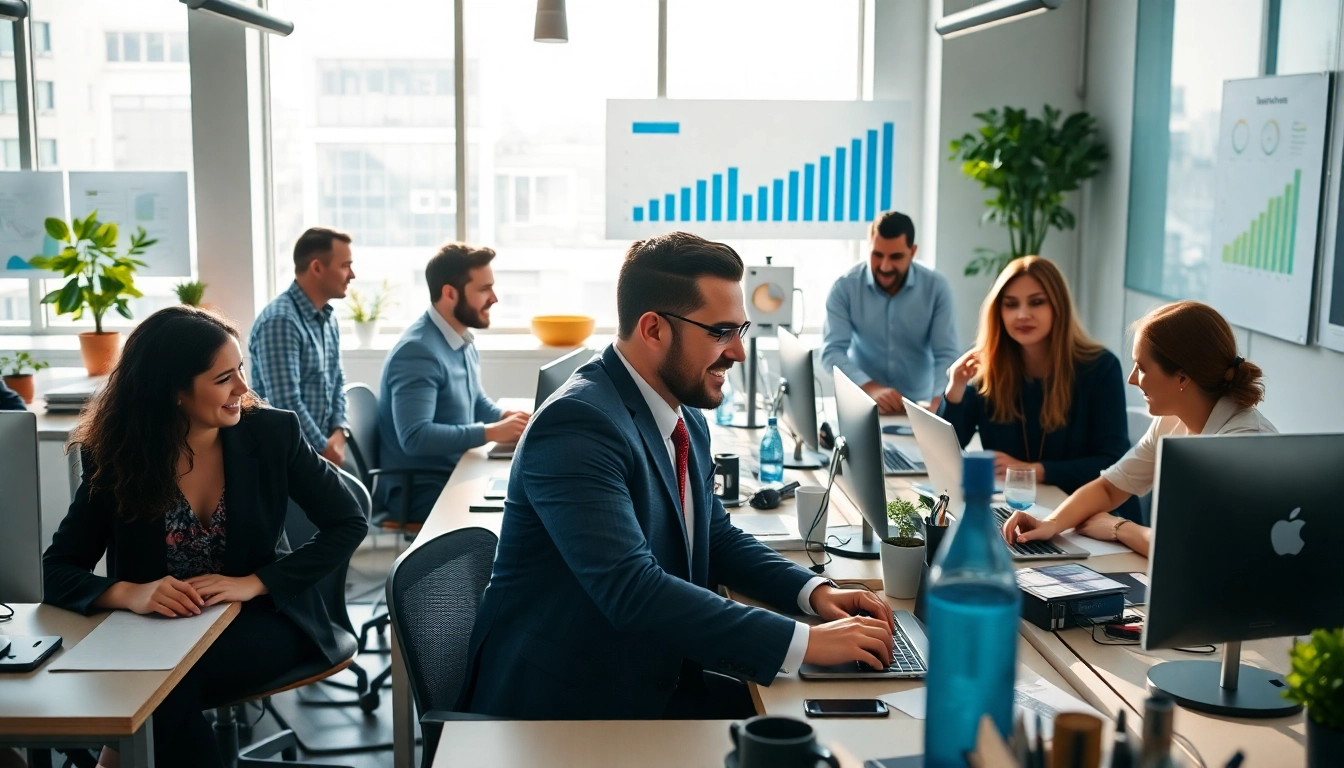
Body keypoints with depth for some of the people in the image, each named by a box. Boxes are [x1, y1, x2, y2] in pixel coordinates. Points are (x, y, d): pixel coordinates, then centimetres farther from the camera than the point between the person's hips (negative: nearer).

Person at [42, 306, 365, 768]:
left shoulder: (271, 432, -8)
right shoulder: (117, 458, -7)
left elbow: (347, 524, -5)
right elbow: (54, 571, -6)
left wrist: (253, 583, -18)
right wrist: (129, 594, -28)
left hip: (263, 624, -1)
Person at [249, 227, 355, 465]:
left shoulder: (328, 319, 11)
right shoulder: (280, 320, -18)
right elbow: (286, 403, -22)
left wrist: (339, 432, 0)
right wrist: (324, 450, -13)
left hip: (320, 450, 8)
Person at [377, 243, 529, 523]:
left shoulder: (463, 342, 8)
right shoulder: (418, 351, -22)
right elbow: (414, 437, -30)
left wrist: (506, 416, 0)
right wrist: (492, 432, -27)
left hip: (454, 474, 9)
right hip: (421, 490, -9)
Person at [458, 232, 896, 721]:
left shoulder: (688, 423, 6)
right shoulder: (578, 425, -23)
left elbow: (718, 538, 16)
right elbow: (633, 589, -31)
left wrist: (814, 591, -2)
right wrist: (804, 642, -30)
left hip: (654, 681, 8)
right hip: (566, 701, -8)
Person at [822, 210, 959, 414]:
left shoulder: (937, 288, -5)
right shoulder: (844, 288, -7)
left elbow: (947, 355, -9)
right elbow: (832, 352, -13)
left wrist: (934, 404, -28)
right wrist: (871, 389, -30)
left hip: (919, 409, 1)